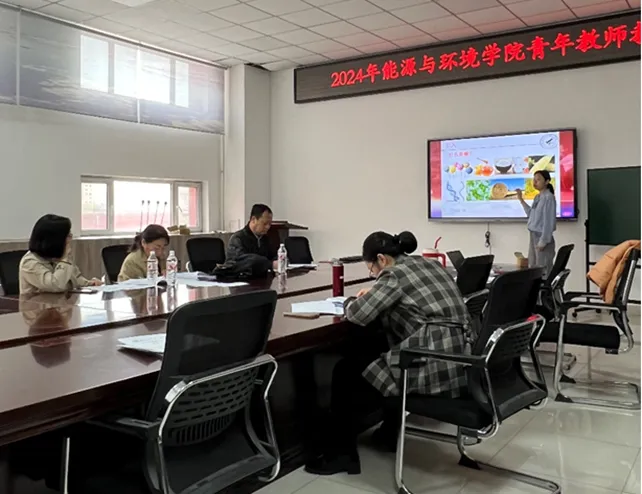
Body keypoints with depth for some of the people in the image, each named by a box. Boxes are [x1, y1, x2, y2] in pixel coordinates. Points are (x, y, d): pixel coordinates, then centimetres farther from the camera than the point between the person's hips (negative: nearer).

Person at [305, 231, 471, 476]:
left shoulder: (395, 273, -8)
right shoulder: (429, 264, 17)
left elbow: (359, 314, -13)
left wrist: (350, 302, 9)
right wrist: (376, 293, 26)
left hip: (434, 367, -10)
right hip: (458, 362, 10)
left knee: (346, 372, 7)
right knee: (373, 359, 32)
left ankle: (341, 453, 15)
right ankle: (389, 433, 42)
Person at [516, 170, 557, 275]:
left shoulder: (549, 197, -14)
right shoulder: (537, 197, 11)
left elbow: (548, 221, -17)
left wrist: (543, 241, -18)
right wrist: (521, 200, 17)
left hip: (542, 237, -9)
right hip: (533, 236, 9)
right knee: (532, 267, 13)